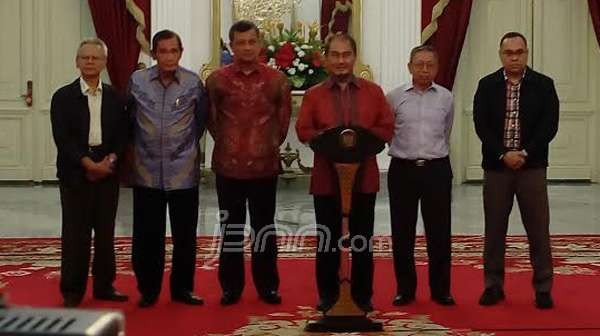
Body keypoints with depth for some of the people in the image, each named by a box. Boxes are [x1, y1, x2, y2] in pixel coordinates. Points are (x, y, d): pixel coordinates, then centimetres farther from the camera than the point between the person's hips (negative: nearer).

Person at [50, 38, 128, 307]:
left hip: (108, 171, 3)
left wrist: (111, 160, -10)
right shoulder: (63, 97, 0)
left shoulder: (114, 98, 9)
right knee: (76, 234, -1)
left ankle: (104, 286, 18)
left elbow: (122, 134, 7)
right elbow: (62, 138, -8)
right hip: (75, 173, -3)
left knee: (106, 232, 7)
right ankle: (72, 291, 8)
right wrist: (89, 164, -16)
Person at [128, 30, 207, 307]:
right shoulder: (137, 81, -2)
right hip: (147, 172, 0)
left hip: (184, 172, 0)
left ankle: (182, 287, 21)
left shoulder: (193, 83, -4)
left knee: (185, 235, 7)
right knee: (147, 235, 5)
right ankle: (148, 289, 19)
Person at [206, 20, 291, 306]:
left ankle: (268, 285, 18)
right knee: (230, 229, 8)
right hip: (228, 165, 0)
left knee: (264, 228, 9)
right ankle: (231, 286, 18)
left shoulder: (277, 79, 0)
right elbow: (211, 118, 10)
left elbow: (284, 118, 10)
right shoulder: (217, 80, -1)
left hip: (265, 164, 0)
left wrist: (272, 144, 9)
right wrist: (225, 144, 11)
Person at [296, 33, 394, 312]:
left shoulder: (373, 92, 6)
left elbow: (387, 129, 1)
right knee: (327, 239, 7)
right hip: (326, 178, 0)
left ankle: (363, 296, 18)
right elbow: (303, 131, -2)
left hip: (364, 177, 1)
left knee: (362, 240, 7)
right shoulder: (313, 95, 4)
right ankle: (328, 296, 18)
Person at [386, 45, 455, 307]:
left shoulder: (446, 98, 4)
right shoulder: (394, 97, -1)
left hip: (437, 169, 1)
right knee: (402, 233, 5)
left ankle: (440, 289, 14)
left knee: (439, 233, 4)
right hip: (403, 169, 0)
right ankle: (405, 288, 16)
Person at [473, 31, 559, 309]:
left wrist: (525, 153, -14)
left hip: (532, 166, -1)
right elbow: (481, 125, -4)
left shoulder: (543, 85, 2)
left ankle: (543, 288, 10)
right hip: (496, 165, 1)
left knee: (538, 229, 2)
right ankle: (493, 285, 16)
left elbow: (549, 125, -5)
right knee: (494, 229, 7)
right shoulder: (487, 85, 4)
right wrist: (503, 154, -15)